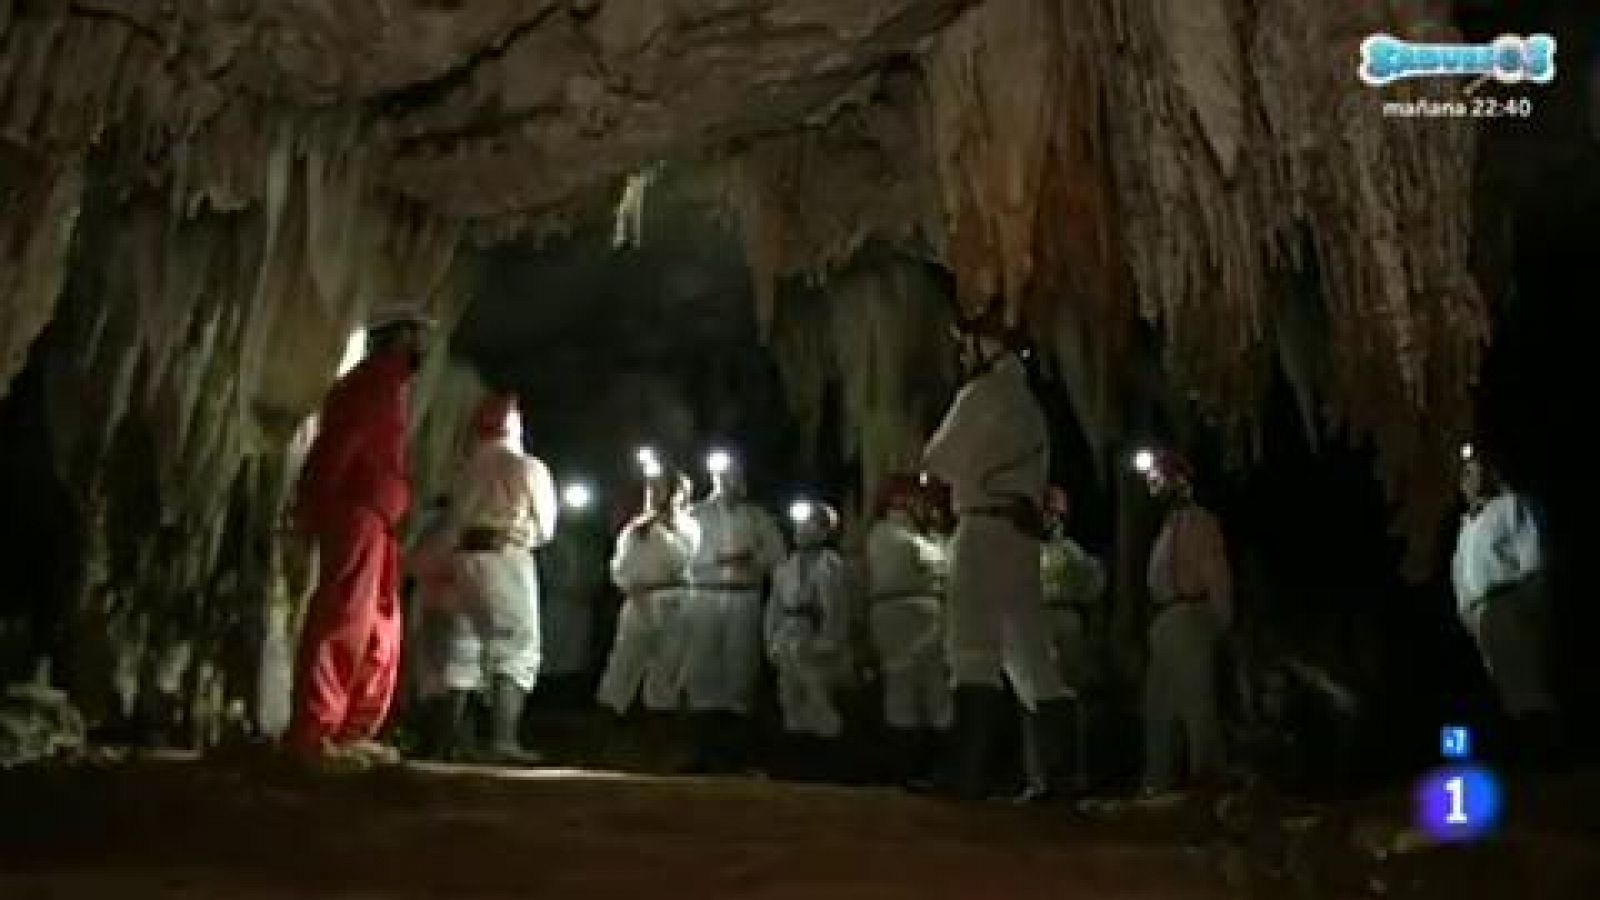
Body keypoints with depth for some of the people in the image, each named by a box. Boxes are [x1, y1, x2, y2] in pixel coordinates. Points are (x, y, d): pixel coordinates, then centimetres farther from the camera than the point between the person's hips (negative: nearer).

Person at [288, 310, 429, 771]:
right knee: (343, 624, -12)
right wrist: (313, 512, -21)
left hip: (377, 522, 10)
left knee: (381, 633, 10)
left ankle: (353, 732, 13)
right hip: (356, 515, -10)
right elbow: (334, 448, -15)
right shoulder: (372, 381, -4)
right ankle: (312, 736, -12)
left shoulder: (387, 389, 25)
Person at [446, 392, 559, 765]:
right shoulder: (527, 465, 2)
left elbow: (459, 513, 9)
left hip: (466, 555, 6)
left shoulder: (468, 466, 17)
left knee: (465, 650, 8)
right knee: (517, 651, -5)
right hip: (506, 557, -6)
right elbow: (545, 526, 7)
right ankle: (503, 739, -15)